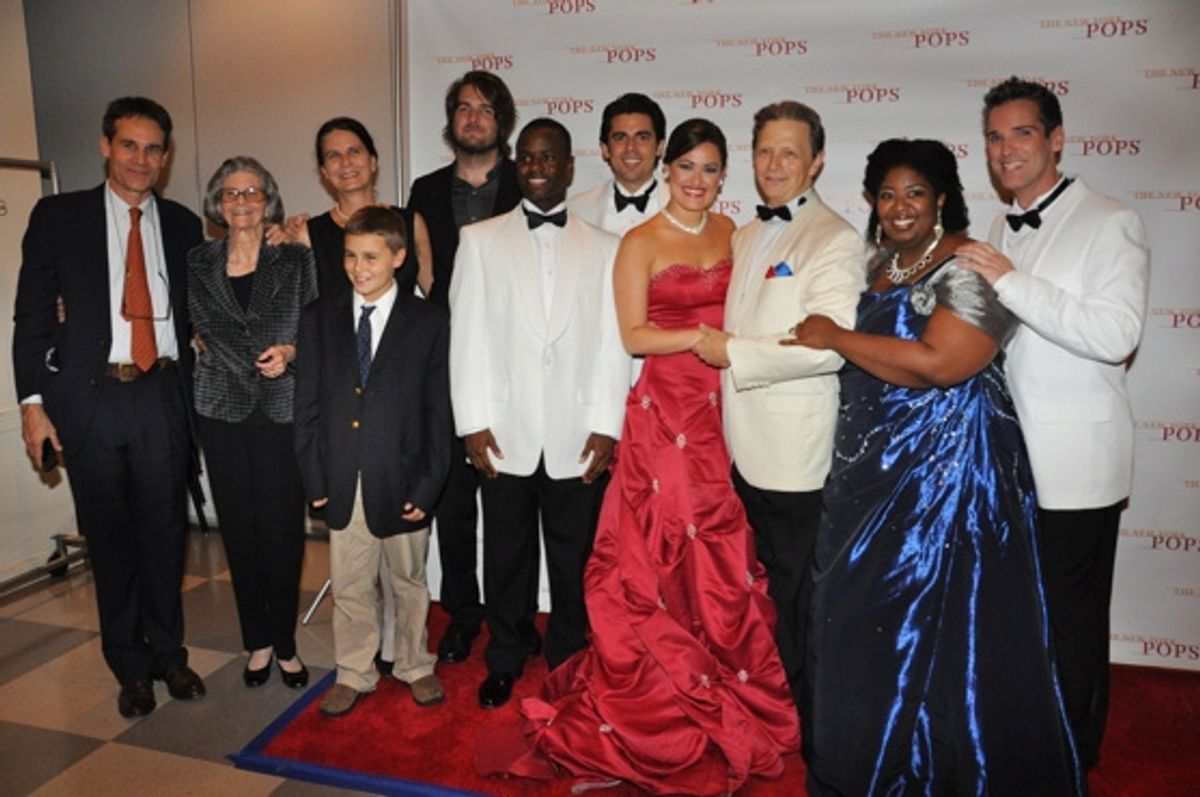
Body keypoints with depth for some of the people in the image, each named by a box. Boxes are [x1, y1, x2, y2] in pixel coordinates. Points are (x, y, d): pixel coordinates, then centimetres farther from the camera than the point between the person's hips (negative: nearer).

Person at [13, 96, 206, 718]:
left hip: (163, 395, 1)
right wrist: (32, 399, -5)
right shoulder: (58, 217, 3)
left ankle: (169, 653, 28)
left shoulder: (183, 225, 8)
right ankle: (130, 666, 25)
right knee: (110, 536, 9)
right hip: (90, 397, -1)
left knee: (165, 531, 9)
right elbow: (32, 313, 2)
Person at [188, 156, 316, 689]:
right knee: (239, 529, 7)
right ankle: (258, 641, 22)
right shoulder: (198, 262, 9)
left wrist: (290, 352, -15)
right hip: (222, 409, 2)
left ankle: (285, 644, 15)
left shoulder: (295, 259, 3)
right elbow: (195, 327, 17)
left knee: (283, 530, -1)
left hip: (281, 409, -2)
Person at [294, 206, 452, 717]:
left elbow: (437, 411, -3)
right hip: (342, 480, 2)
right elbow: (307, 405, 4)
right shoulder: (318, 318, 4)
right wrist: (313, 477, -2)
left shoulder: (428, 322, -3)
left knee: (409, 582, 15)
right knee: (349, 586, 14)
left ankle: (414, 665, 36)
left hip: (401, 480, -2)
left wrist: (429, 484, -8)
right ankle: (354, 674, 33)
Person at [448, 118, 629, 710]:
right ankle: (505, 661, 31)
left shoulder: (603, 247, 7)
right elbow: (467, 333, 2)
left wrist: (606, 425, -4)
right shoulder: (480, 240, 6)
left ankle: (569, 661, 29)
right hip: (505, 432, 0)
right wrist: (473, 421, -4)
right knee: (506, 554, 11)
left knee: (574, 557, 9)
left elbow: (612, 342, 2)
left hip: (578, 436, 0)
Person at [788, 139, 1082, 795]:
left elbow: (937, 362, -26)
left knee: (936, 622, 2)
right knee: (865, 610, 16)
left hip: (947, 468, -8)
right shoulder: (882, 265, 12)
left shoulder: (969, 268, -13)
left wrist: (835, 337, -18)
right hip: (876, 467, 9)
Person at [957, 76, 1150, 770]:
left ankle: (1071, 760, 27)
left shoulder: (1110, 223, -9)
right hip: (1007, 457, 7)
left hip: (1074, 464, -6)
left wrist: (1011, 283, -24)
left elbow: (1117, 335, -23)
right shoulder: (1005, 230, 13)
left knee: (1070, 621, 7)